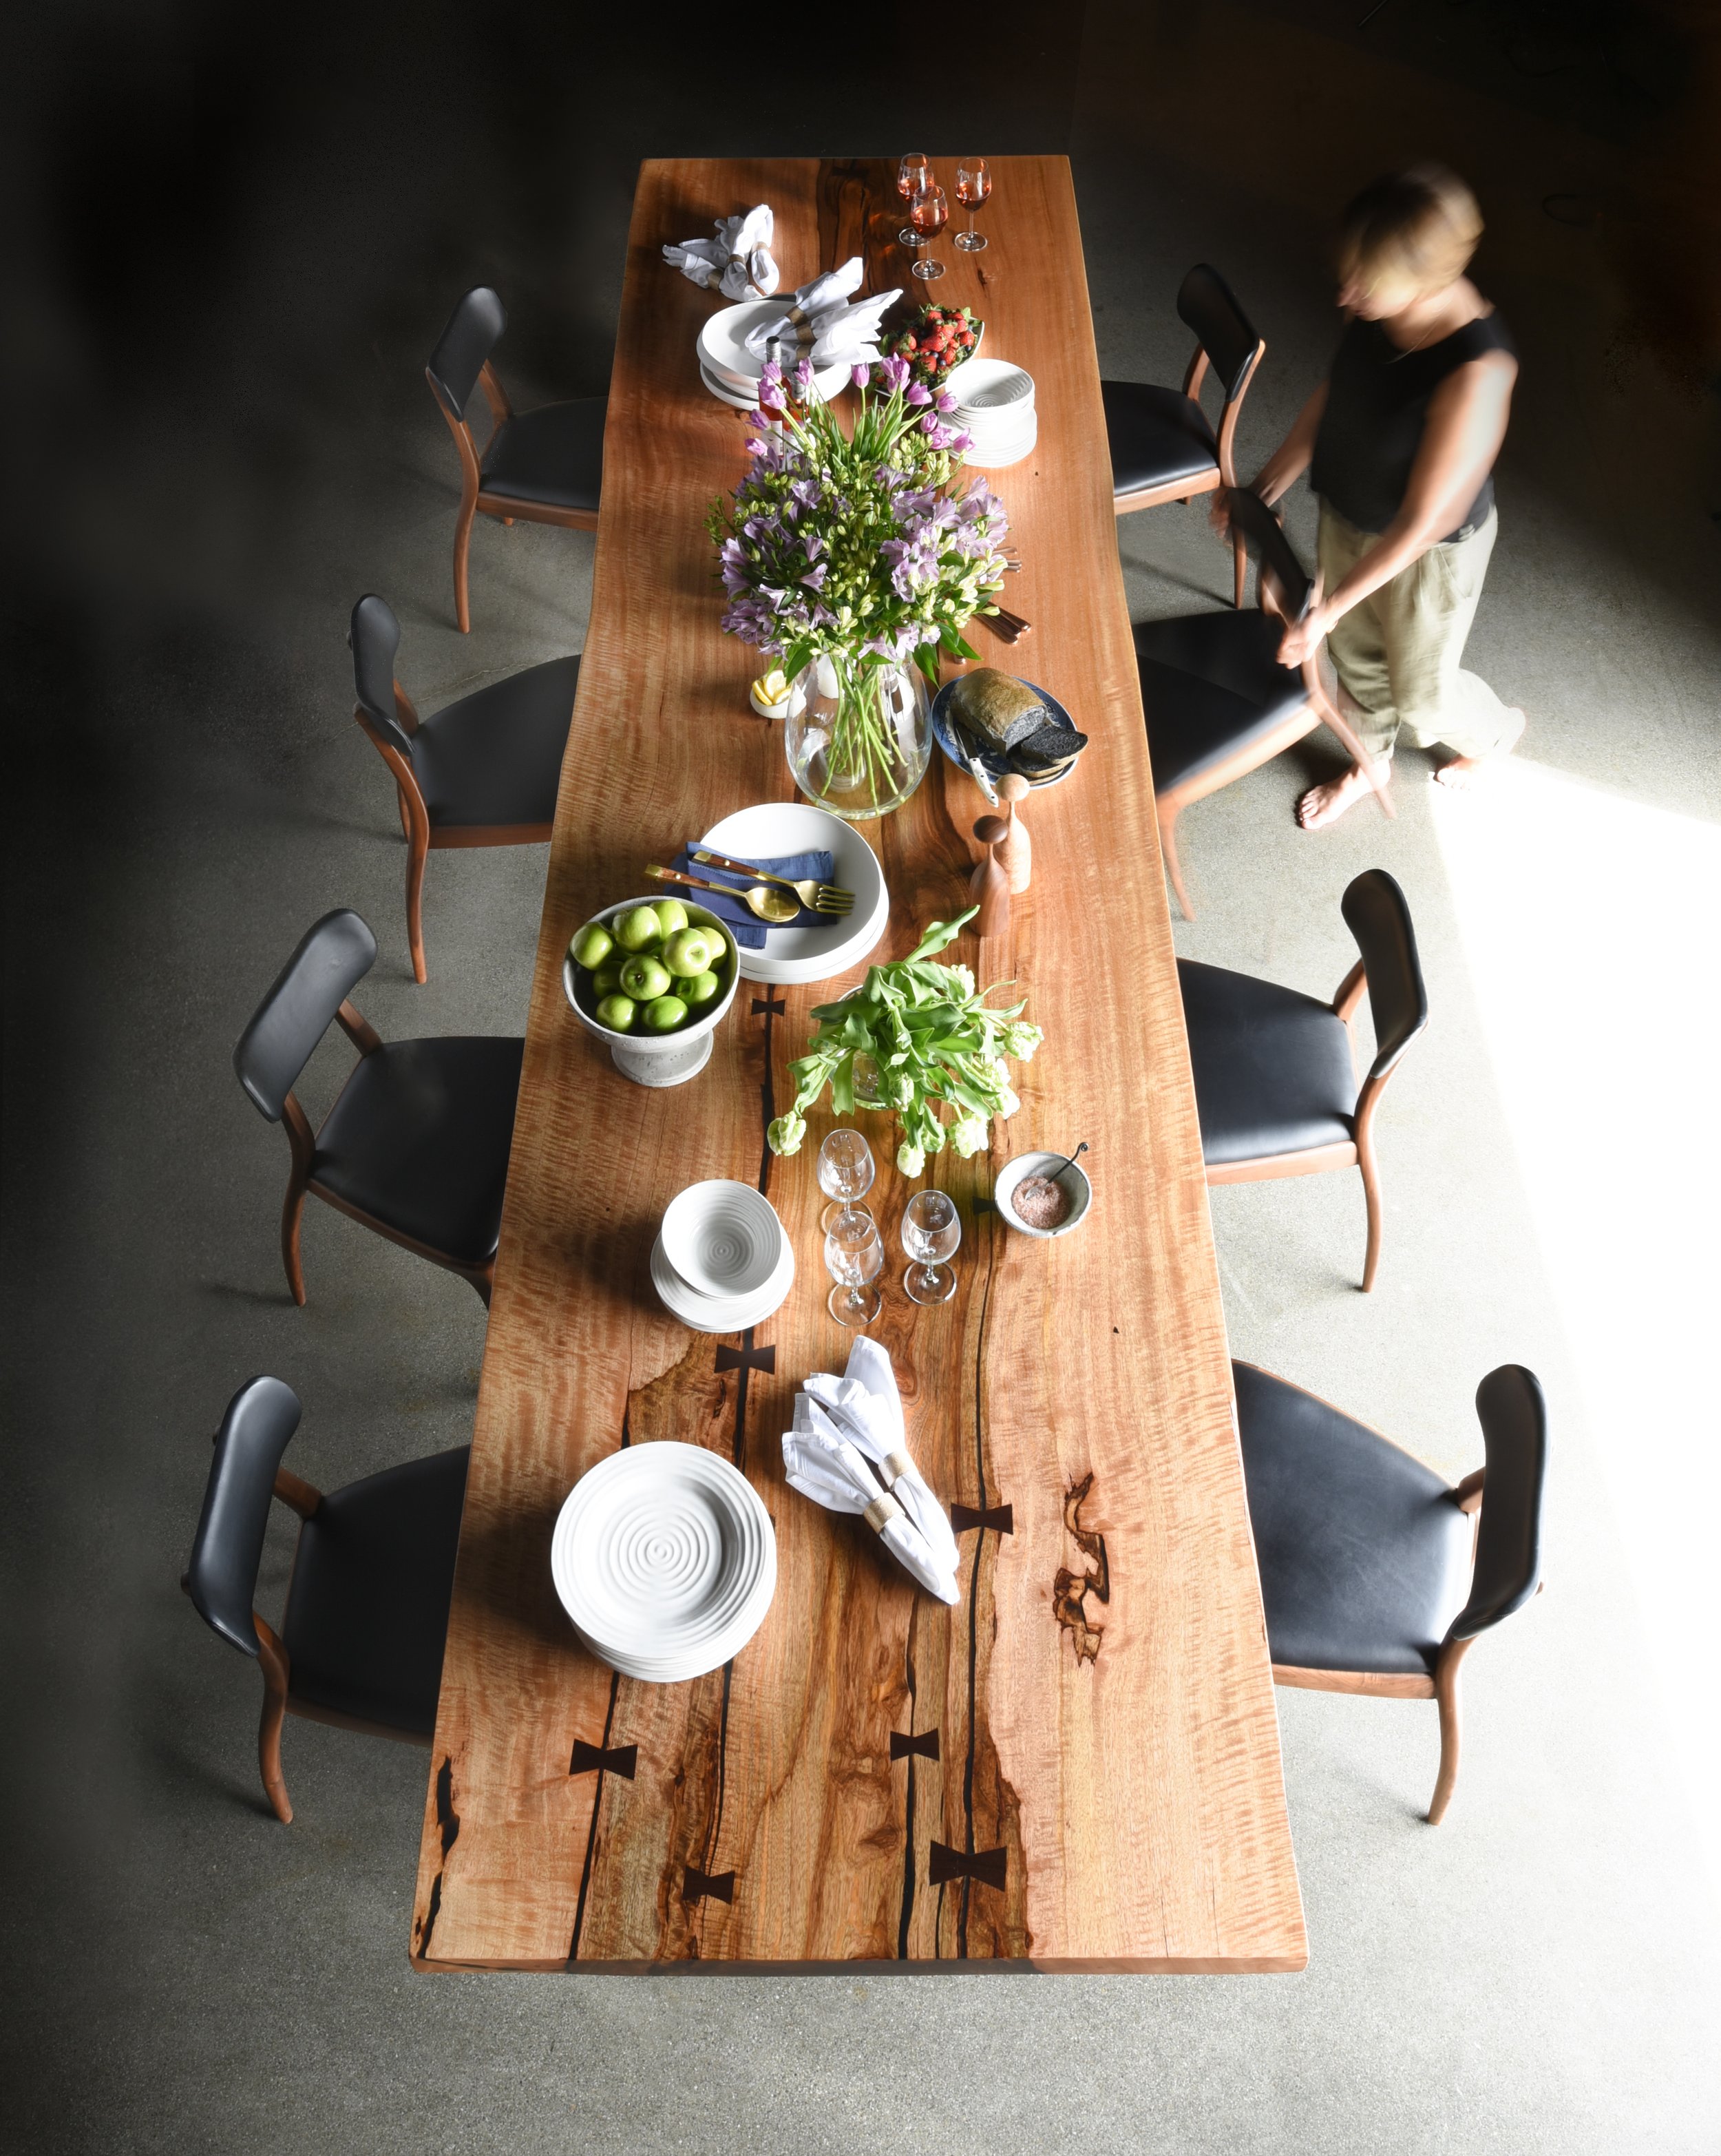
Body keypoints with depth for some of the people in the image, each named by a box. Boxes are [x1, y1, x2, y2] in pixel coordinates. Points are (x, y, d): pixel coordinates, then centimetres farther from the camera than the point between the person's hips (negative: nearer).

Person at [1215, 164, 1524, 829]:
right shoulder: (1380, 308, -19)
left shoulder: (1474, 373, -39)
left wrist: (1326, 610, -26)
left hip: (1427, 553, -6)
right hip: (1349, 516, 6)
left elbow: (1420, 523, -31)